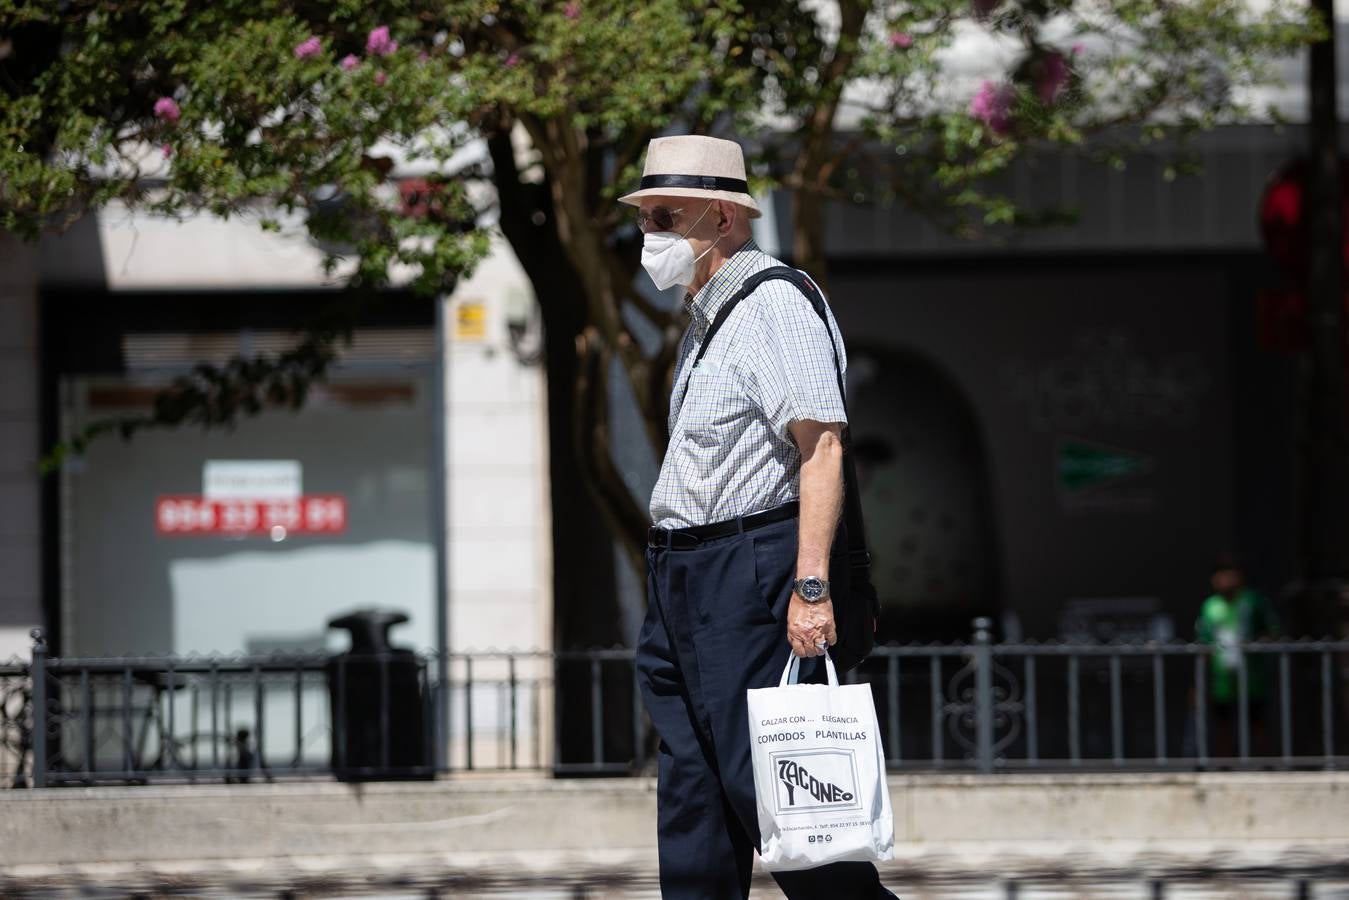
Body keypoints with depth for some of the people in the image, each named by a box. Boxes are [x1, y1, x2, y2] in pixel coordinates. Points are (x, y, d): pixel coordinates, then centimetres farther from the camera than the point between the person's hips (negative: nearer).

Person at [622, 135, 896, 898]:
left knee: (762, 779, -13)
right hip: (684, 577, 10)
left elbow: (823, 446, -19)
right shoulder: (707, 316, 19)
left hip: (750, 574, -10)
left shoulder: (775, 303, -11)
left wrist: (812, 586, -26)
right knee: (691, 790, 6)